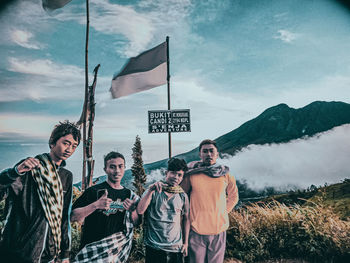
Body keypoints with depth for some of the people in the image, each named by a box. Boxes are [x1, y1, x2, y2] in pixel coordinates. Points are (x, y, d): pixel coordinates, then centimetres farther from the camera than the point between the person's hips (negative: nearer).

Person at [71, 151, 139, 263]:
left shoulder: (129, 194, 5)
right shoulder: (94, 191, -9)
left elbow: (135, 223, 8)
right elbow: (73, 217, -14)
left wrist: (133, 211, -12)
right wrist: (95, 205, -26)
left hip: (117, 248, 3)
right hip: (91, 248, -3)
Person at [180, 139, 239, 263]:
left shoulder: (226, 175, 0)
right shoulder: (191, 174, -6)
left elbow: (233, 197, 16)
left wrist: (223, 212, 8)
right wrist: (188, 215, 4)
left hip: (219, 229, 2)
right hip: (196, 230, -1)